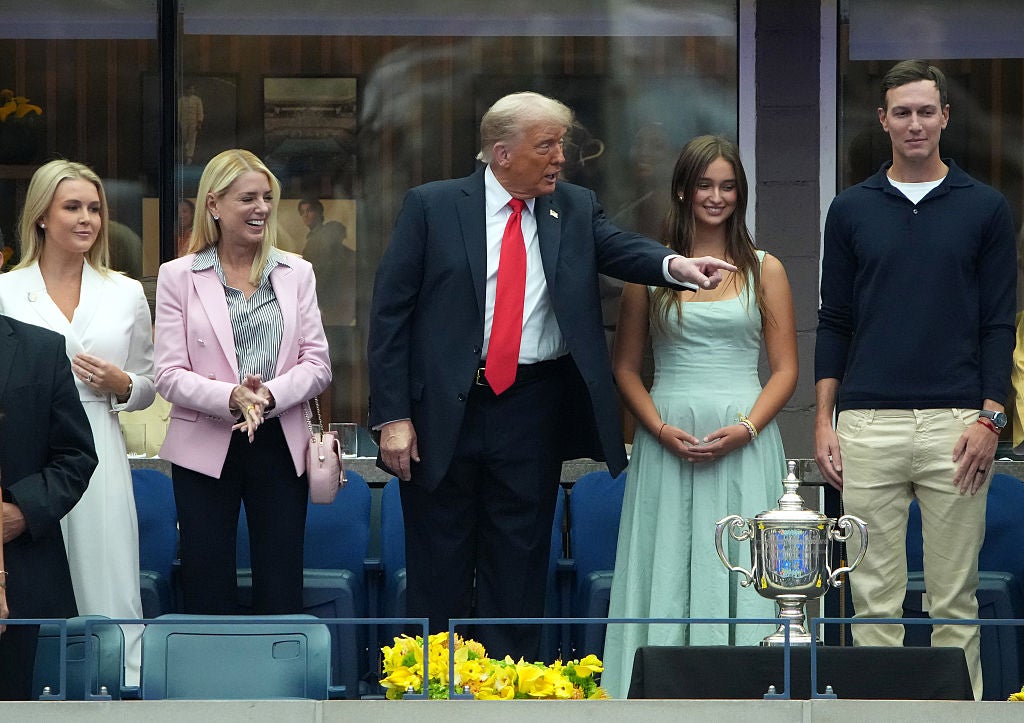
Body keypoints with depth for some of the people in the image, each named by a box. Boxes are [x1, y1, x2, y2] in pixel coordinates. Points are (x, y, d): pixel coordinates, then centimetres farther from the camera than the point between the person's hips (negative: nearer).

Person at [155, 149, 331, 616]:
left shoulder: (296, 273, 10)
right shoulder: (179, 276, 2)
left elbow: (317, 364, 4)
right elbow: (168, 375, -4)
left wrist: (269, 395, -15)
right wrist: (231, 398, -20)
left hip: (280, 448, 2)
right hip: (205, 449, -2)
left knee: (281, 594, 2)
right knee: (208, 594, 1)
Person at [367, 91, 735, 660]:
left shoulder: (576, 209, 6)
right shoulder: (432, 207, -3)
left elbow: (620, 248, -12)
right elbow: (391, 312, -4)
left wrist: (676, 265, -35)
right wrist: (392, 415, -10)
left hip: (533, 414, 2)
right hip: (443, 411, -2)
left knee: (519, 567, 8)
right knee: (438, 568, 6)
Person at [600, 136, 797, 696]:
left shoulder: (764, 270, 7)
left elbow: (785, 369, 6)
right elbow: (625, 367, 8)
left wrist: (745, 429, -11)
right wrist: (661, 429, -8)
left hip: (744, 444, 0)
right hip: (667, 445, 0)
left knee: (741, 570, -2)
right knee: (667, 572, -1)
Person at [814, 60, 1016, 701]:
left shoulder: (985, 209, 4)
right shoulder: (852, 210, 8)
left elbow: (998, 323, 2)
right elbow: (834, 322, 9)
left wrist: (989, 419, -7)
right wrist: (824, 421, 2)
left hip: (955, 424, -1)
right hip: (868, 425, 1)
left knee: (955, 594, 2)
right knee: (874, 593, 3)